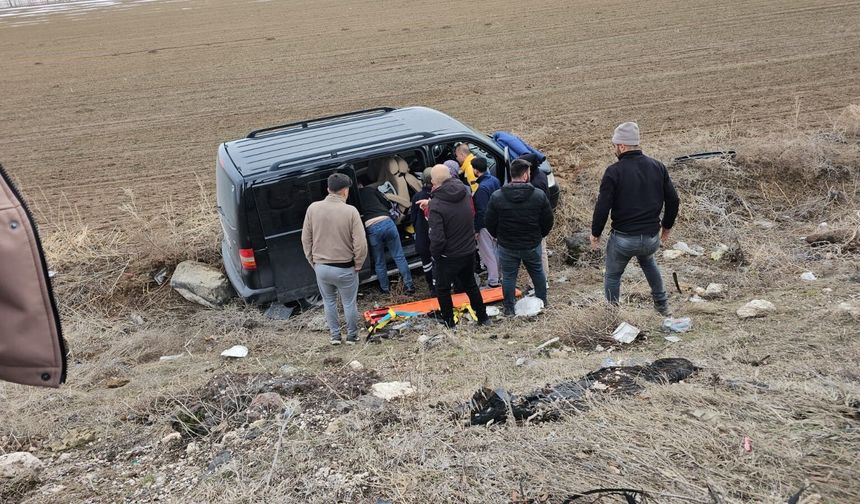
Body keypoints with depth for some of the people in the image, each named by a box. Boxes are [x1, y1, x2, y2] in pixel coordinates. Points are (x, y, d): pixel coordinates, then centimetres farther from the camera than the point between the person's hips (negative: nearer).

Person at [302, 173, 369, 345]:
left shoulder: (313, 208, -5)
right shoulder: (350, 211, -15)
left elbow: (306, 239, 1)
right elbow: (360, 244, -15)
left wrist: (313, 262, 12)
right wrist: (357, 265, 0)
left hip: (321, 267, 3)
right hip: (344, 269, -3)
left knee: (329, 301, 21)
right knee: (349, 303, 15)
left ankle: (335, 335, 30)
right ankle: (352, 336, 28)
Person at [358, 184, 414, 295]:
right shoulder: (371, 190, 16)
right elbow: (388, 204, 17)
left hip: (371, 227, 0)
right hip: (386, 221, 0)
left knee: (379, 262, 16)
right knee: (399, 256, 10)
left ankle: (385, 289, 27)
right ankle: (409, 285, 13)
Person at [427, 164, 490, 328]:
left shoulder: (437, 205, -27)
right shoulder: (465, 193, -7)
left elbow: (437, 238, -30)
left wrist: (435, 253, -7)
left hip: (448, 256, -6)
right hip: (469, 252, 6)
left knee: (443, 288, 18)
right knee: (470, 284, 25)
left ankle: (449, 321, 29)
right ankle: (483, 317, 35)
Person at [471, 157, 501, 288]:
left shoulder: (482, 187, -25)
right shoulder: (494, 180, 2)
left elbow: (481, 211, -23)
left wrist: (476, 229, -16)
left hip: (486, 226, -9)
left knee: (488, 253, 1)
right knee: (495, 250, 22)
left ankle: (493, 281, 8)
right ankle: (496, 274, 37)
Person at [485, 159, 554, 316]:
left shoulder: (497, 197, -14)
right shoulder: (539, 195, -12)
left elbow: (489, 223, -6)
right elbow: (548, 221, -4)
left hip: (507, 246, -1)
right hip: (532, 245, 1)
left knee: (508, 276, 13)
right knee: (537, 272, 22)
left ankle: (509, 309, 20)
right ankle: (542, 302, 36)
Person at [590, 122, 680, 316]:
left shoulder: (614, 171, -14)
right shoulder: (657, 167, 1)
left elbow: (602, 207, -15)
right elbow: (673, 200, 6)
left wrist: (595, 233, 0)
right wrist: (667, 226, 21)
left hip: (623, 239, -5)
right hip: (652, 238, 5)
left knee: (612, 276, 18)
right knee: (647, 261, 36)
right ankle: (662, 305, 38)